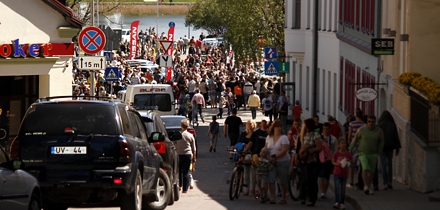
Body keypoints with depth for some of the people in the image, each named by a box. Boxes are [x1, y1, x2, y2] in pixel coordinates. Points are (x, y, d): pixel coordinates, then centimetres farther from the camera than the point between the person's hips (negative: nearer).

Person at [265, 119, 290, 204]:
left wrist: (274, 156, -22)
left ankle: (283, 198, 15)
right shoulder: (269, 137, 9)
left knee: (282, 181, 3)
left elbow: (284, 150, -16)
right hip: (271, 162, 4)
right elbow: (265, 148, 16)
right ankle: (272, 197, -3)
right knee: (271, 180, -8)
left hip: (283, 161, -3)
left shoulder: (284, 138, -7)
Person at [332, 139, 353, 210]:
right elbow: (333, 162, -1)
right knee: (337, 187, -10)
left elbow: (352, 162, 6)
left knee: (343, 189, 6)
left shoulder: (348, 154, -1)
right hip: (337, 173, -2)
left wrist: (349, 160, -16)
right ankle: (337, 202, -7)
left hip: (344, 174, 2)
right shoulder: (336, 153, -6)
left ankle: (342, 203, 13)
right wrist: (337, 164, -20)